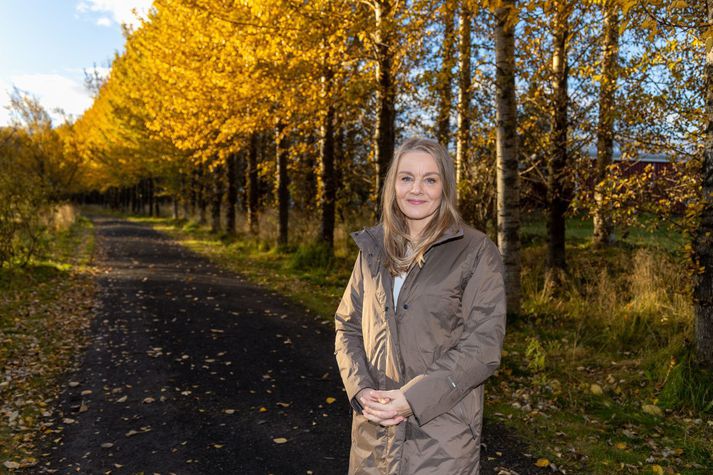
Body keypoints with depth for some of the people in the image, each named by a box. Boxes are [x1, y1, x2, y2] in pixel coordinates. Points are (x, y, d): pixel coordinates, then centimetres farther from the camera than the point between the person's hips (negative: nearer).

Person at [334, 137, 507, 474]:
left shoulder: (476, 252, -7)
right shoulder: (373, 250, 6)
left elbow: (483, 345, -11)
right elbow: (348, 326, 8)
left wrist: (412, 398, -17)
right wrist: (362, 390, -8)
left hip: (442, 432, -3)